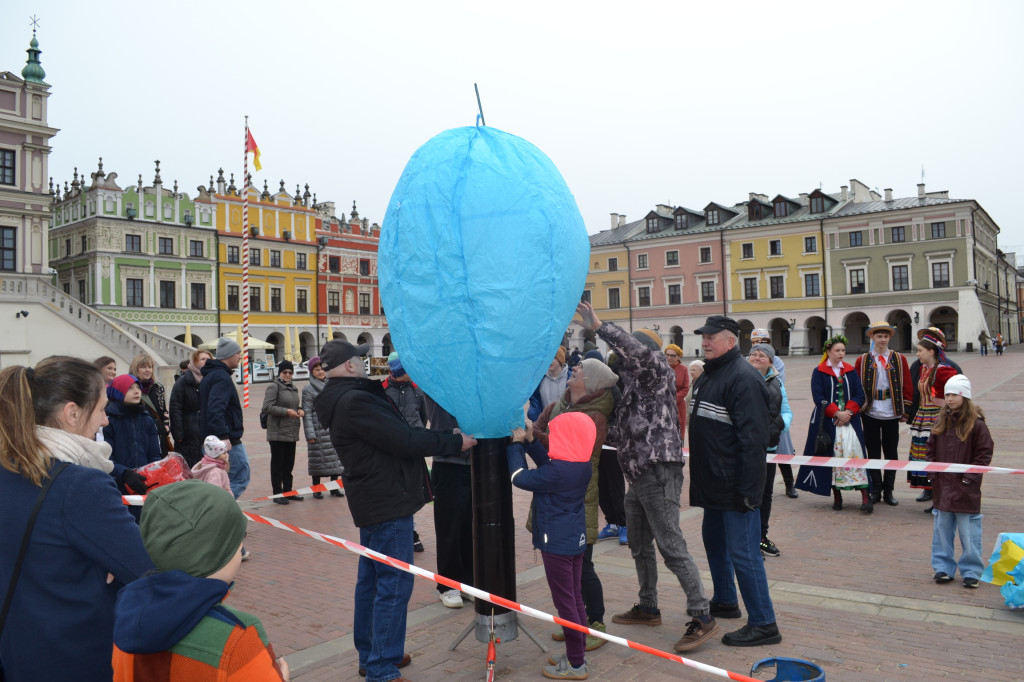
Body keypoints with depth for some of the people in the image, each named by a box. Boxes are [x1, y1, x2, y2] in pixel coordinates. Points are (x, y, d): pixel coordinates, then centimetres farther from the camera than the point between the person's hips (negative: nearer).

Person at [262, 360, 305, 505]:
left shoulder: (293, 388, 16)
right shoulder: (274, 387, -8)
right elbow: (267, 407, -16)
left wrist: (299, 410, 5)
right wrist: (286, 411, -21)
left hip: (292, 432, 7)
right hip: (278, 432, -7)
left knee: (289, 464, 13)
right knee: (277, 464, 0)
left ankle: (288, 491, 22)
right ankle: (277, 493, 7)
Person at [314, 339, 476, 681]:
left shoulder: (344, 399, 9)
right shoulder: (355, 401, -23)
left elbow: (395, 433, 11)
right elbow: (405, 442, -24)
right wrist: (456, 442, -14)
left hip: (374, 499, 11)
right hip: (388, 502, -11)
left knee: (371, 580, 18)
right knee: (394, 585, -4)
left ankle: (370, 654, 32)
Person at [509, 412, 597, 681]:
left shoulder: (559, 471, -28)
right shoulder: (582, 465, -1)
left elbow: (520, 477, -18)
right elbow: (548, 464, 15)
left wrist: (516, 445, -6)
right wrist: (530, 442, 11)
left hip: (557, 543, -9)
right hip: (575, 539, 9)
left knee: (565, 602, 2)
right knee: (575, 598, 17)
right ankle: (577, 653, 29)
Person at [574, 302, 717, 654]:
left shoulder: (657, 373, -10)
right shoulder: (631, 381, 17)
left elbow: (638, 351, -30)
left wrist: (598, 326, -30)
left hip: (658, 473, -10)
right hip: (638, 476, 10)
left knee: (671, 547, -8)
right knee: (639, 546, 19)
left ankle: (702, 618, -1)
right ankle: (648, 608, 33)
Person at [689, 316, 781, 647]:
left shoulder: (743, 378, -18)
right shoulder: (707, 375, 14)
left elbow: (753, 439, -23)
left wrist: (747, 488, -25)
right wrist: (701, 479, 21)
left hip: (735, 486, -10)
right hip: (713, 483, 10)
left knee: (742, 552, -6)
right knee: (715, 541, 22)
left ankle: (763, 624, 5)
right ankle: (724, 601, 39)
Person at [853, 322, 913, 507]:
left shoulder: (899, 360, 4)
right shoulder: (862, 361, 3)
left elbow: (907, 387, 5)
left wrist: (905, 410, 1)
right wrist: (858, 409, -1)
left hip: (891, 414, 0)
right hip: (870, 414, 0)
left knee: (891, 453, 7)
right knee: (873, 453, 6)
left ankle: (888, 491, 18)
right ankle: (876, 490, 16)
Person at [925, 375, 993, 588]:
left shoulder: (976, 424, -9)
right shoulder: (941, 421, 7)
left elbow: (984, 455, -8)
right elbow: (931, 449, 12)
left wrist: (969, 477, -12)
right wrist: (933, 472, 2)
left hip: (966, 489, -5)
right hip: (943, 486, 5)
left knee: (968, 532, 3)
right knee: (942, 529, 12)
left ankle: (971, 572, 15)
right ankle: (943, 568, 22)